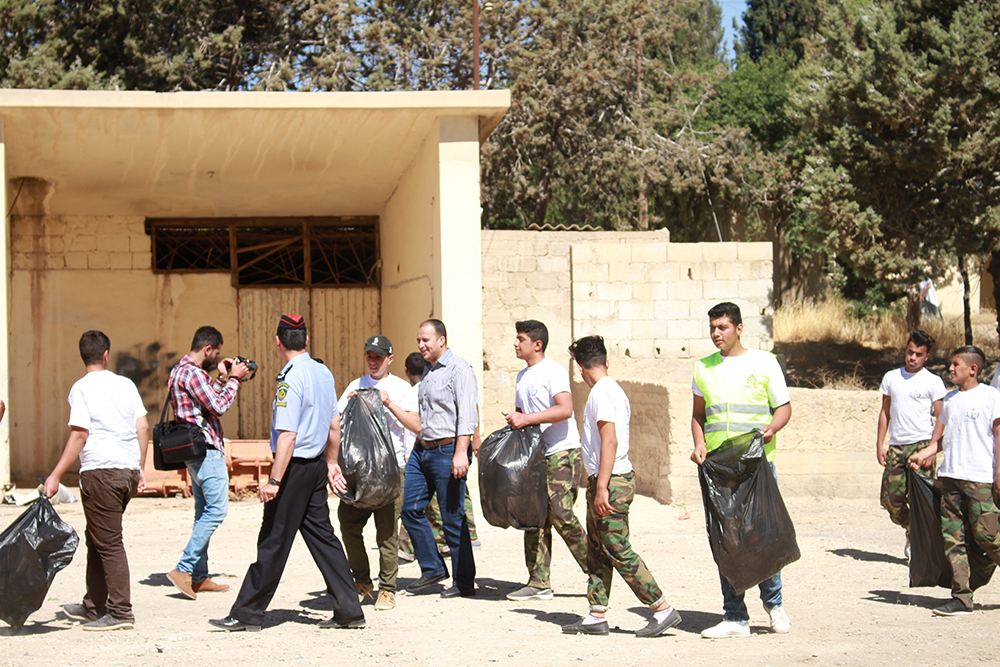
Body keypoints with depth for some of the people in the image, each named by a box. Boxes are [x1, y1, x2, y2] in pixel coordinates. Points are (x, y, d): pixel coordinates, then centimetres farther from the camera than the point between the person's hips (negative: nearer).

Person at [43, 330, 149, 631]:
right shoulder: (126, 384, 11)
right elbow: (143, 428, 9)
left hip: (100, 471, -6)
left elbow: (79, 435, -12)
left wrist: (55, 476, -9)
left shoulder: (82, 388, -6)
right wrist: (140, 469, 18)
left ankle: (121, 612, -2)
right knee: (97, 538, 18)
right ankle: (94, 606, 26)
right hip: (128, 470, 6)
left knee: (109, 543, -3)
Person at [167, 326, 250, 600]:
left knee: (204, 511, 12)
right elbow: (218, 406, -18)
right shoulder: (192, 373, -16)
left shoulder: (180, 370, 17)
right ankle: (183, 569, -14)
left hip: (195, 451, 11)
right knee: (216, 509, -11)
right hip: (206, 448, -11)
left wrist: (222, 378, 19)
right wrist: (234, 379, -7)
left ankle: (199, 577, 13)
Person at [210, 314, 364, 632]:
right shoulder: (324, 373, 8)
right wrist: (331, 462, 28)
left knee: (274, 541, -1)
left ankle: (247, 614, 8)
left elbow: (288, 436, -22)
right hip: (317, 464, 8)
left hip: (295, 466, -8)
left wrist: (274, 481, -22)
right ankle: (348, 609, 10)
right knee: (321, 535, 11)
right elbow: (334, 424, 17)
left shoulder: (291, 379, -17)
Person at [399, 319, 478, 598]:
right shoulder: (427, 369, 17)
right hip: (422, 450, 9)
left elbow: (467, 415, -18)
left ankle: (464, 582, 6)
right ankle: (432, 569, 18)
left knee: (453, 517, -3)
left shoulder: (459, 369, -10)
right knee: (410, 508, 6)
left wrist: (461, 453, -25)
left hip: (447, 450, -9)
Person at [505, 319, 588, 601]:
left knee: (560, 514, -15)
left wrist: (527, 419, -23)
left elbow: (565, 409, -22)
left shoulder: (553, 371, -10)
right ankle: (539, 583, 7)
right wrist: (514, 420, 6)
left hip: (562, 453, -9)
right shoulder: (523, 376, 18)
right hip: (534, 454, 9)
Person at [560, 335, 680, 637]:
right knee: (597, 552, 11)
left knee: (619, 552, -7)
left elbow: (609, 442, -22)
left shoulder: (601, 393, -15)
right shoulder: (616, 390, 15)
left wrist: (602, 487, -23)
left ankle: (663, 609, -4)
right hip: (612, 480, 10)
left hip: (610, 482, -10)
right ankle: (597, 616, 14)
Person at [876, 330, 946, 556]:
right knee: (890, 499, -1)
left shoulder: (933, 382, 2)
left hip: (921, 444, -4)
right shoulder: (891, 377, 13)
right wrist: (880, 444, 10)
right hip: (896, 446, 4)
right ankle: (911, 531, 25)